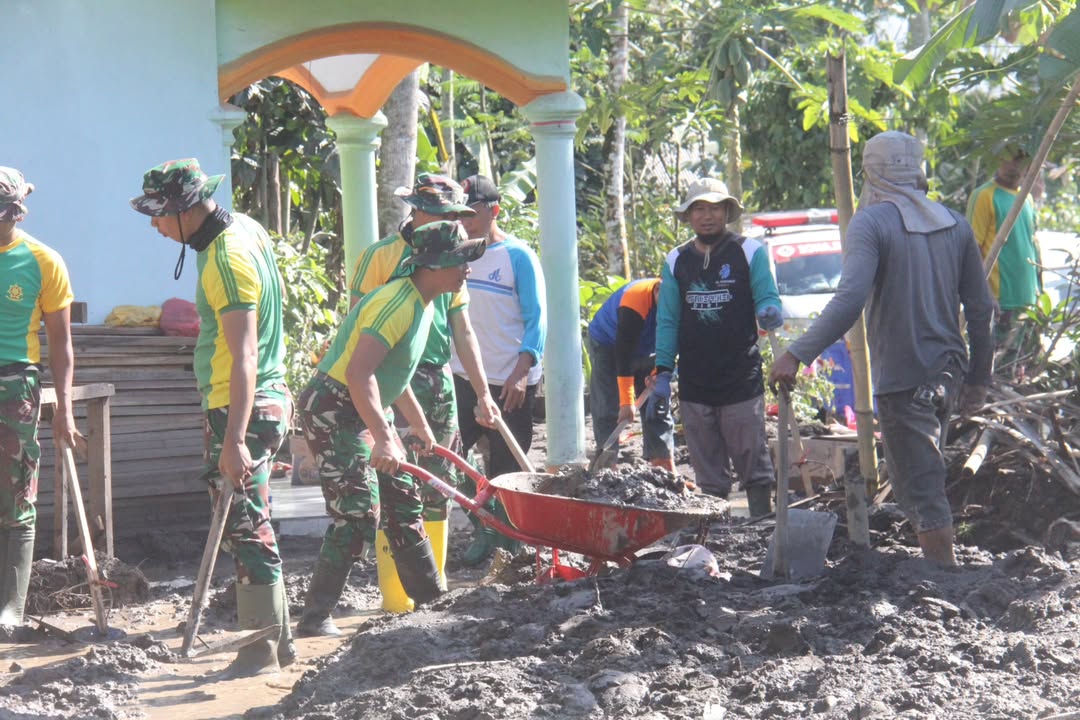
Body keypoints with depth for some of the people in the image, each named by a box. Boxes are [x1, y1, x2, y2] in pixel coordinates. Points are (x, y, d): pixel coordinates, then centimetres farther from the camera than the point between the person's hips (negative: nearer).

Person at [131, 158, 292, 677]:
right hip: (266, 399, 10)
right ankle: (276, 639, 22)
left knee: (245, 525, -6)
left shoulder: (226, 260, -21)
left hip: (245, 406, -10)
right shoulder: (244, 227, 10)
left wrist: (234, 439, -31)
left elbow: (244, 357, -27)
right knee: (245, 524, 15)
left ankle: (262, 652, 1)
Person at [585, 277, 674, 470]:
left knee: (658, 409, 0)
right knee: (607, 411, -13)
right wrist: (627, 402, -37)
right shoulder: (635, 303, -38)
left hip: (646, 350, 6)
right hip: (608, 346, -6)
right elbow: (624, 355, -38)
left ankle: (666, 469, 2)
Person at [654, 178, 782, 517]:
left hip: (742, 382, -3)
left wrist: (769, 312, -24)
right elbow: (667, 321, 13)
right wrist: (662, 374, 7)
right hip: (694, 385, 3)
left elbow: (768, 298, 1)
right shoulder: (676, 261, 12)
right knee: (709, 476, 7)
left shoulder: (750, 251, 2)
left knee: (754, 468, -2)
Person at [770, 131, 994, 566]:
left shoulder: (870, 223, -12)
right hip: (948, 371, 7)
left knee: (921, 490, -2)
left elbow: (849, 300, -26)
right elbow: (981, 307, 9)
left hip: (902, 377, -7)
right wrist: (978, 377, 17)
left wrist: (798, 354, -24)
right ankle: (940, 568, 28)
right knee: (924, 471, 22)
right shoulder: (954, 223, 7)